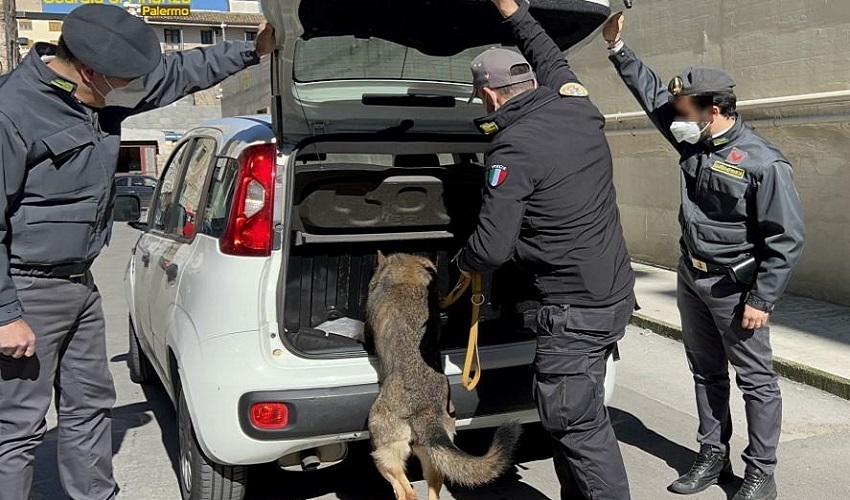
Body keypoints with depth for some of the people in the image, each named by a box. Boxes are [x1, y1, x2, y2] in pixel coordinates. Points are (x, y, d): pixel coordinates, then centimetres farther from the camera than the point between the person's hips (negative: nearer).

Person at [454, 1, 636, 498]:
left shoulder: (514, 148, -18)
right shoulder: (578, 105, 5)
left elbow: (492, 248, -18)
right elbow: (553, 59, 29)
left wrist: (463, 261, 4)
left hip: (575, 308, -9)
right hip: (616, 293, 9)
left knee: (578, 423, 0)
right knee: (575, 410, 19)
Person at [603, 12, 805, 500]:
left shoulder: (765, 163, -20)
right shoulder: (694, 142, 1)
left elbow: (787, 239, -17)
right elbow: (653, 92, 12)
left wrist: (761, 300, -17)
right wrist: (618, 47, 9)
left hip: (734, 286, -8)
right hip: (691, 276, 8)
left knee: (756, 379, 5)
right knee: (706, 373, 16)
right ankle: (714, 458, 28)